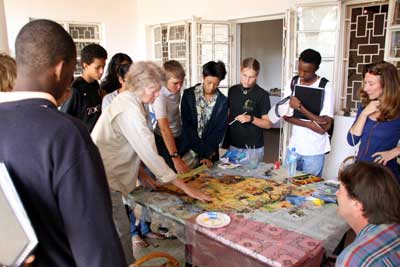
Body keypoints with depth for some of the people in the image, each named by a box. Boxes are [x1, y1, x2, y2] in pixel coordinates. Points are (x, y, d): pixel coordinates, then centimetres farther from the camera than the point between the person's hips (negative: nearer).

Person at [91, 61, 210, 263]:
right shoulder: (130, 110, -24)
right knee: (120, 233, -2)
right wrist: (185, 187, -22)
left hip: (103, 176, 10)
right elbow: (150, 153, -26)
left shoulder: (127, 100, 7)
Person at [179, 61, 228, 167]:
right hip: (188, 149, -1)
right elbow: (186, 124, -10)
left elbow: (219, 130, -5)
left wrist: (208, 154, -15)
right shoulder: (189, 94, -6)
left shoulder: (222, 101, -4)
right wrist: (204, 149, -14)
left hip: (210, 153, 1)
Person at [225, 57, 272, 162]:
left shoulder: (262, 95, -10)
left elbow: (268, 124, -9)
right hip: (233, 146, 4)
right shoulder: (232, 91, 3)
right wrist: (225, 140, 7)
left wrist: (251, 119, -24)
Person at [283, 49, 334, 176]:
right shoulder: (292, 82, 0)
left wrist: (299, 107, -23)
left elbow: (326, 125, -18)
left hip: (314, 151, -4)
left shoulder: (325, 86, -13)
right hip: (294, 147, 4)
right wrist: (309, 124, -19)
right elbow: (285, 114, -4)